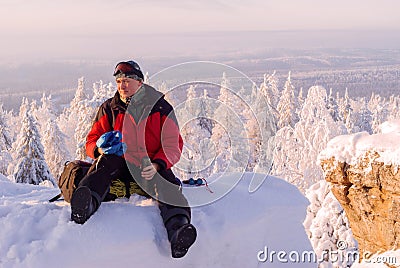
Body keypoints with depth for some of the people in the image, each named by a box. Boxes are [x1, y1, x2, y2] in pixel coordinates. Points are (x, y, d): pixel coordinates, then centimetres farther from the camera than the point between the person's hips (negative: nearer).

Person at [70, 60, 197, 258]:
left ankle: (177, 229, -59)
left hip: (150, 165, -1)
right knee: (106, 162, -33)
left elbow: (173, 145, 2)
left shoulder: (160, 108, 8)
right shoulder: (108, 109, 14)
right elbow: (92, 139, 14)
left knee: (166, 183, -33)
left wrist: (157, 165, -18)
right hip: (119, 163, 1)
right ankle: (85, 206, -61)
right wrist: (100, 149, -13)